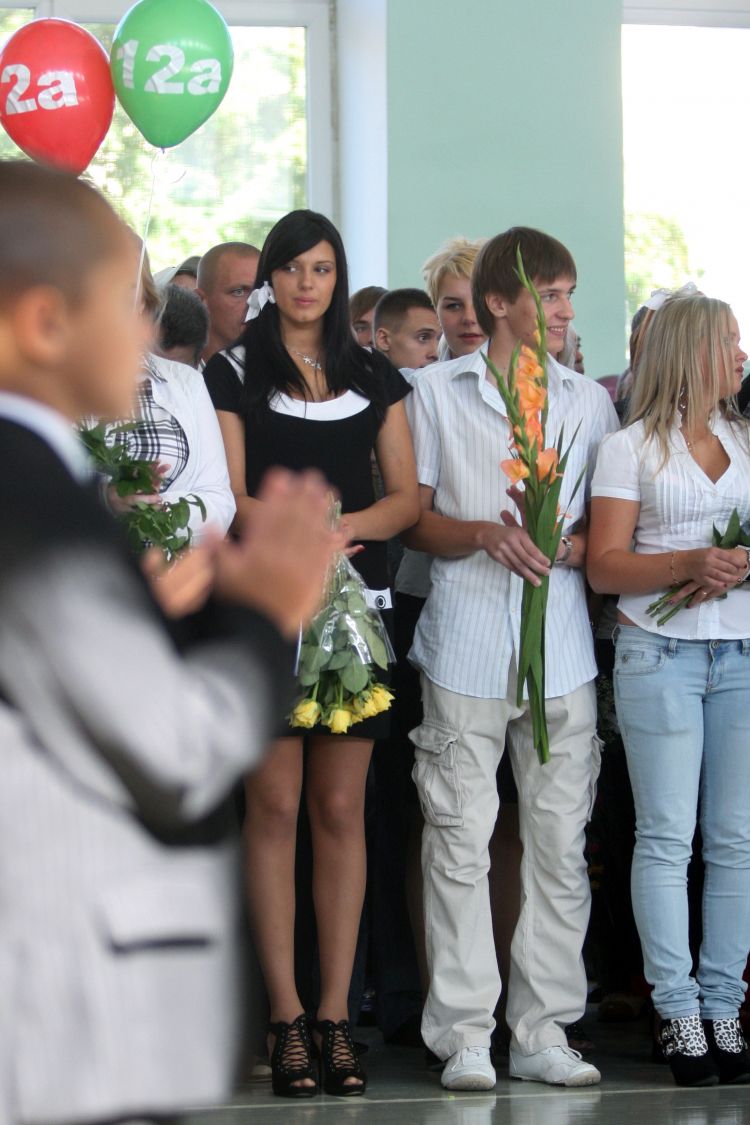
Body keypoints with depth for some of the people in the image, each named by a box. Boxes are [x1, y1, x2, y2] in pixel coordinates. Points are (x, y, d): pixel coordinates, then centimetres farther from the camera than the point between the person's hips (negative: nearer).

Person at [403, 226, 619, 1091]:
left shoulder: (589, 401, 14)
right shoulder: (435, 392, 8)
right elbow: (414, 518, 5)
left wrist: (568, 545, -7)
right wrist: (485, 534, -13)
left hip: (562, 650, 2)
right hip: (466, 646, -2)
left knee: (560, 841, 1)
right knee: (460, 840, -4)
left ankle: (544, 1030, 8)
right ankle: (464, 1033, 1)